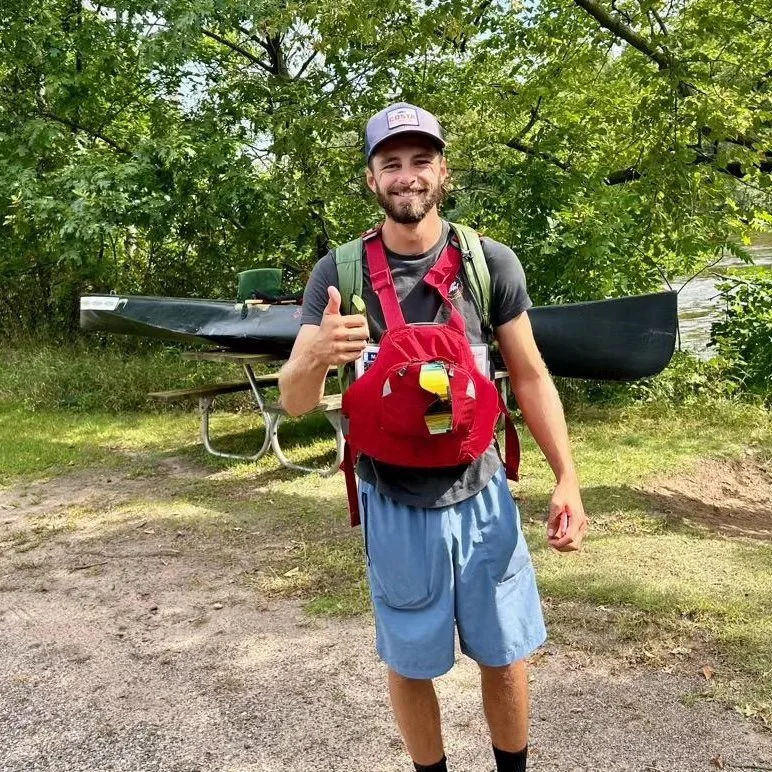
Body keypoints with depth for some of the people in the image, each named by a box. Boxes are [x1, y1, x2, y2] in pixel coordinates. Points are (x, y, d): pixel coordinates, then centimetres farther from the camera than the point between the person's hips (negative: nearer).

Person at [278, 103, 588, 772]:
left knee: (505, 659, 13)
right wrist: (317, 356, -33)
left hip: (481, 495, 1)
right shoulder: (338, 274, -7)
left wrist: (567, 479, -3)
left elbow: (530, 376, 2)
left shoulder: (492, 263, -6)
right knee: (409, 665, 14)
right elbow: (294, 402, -10)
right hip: (394, 504, 0)